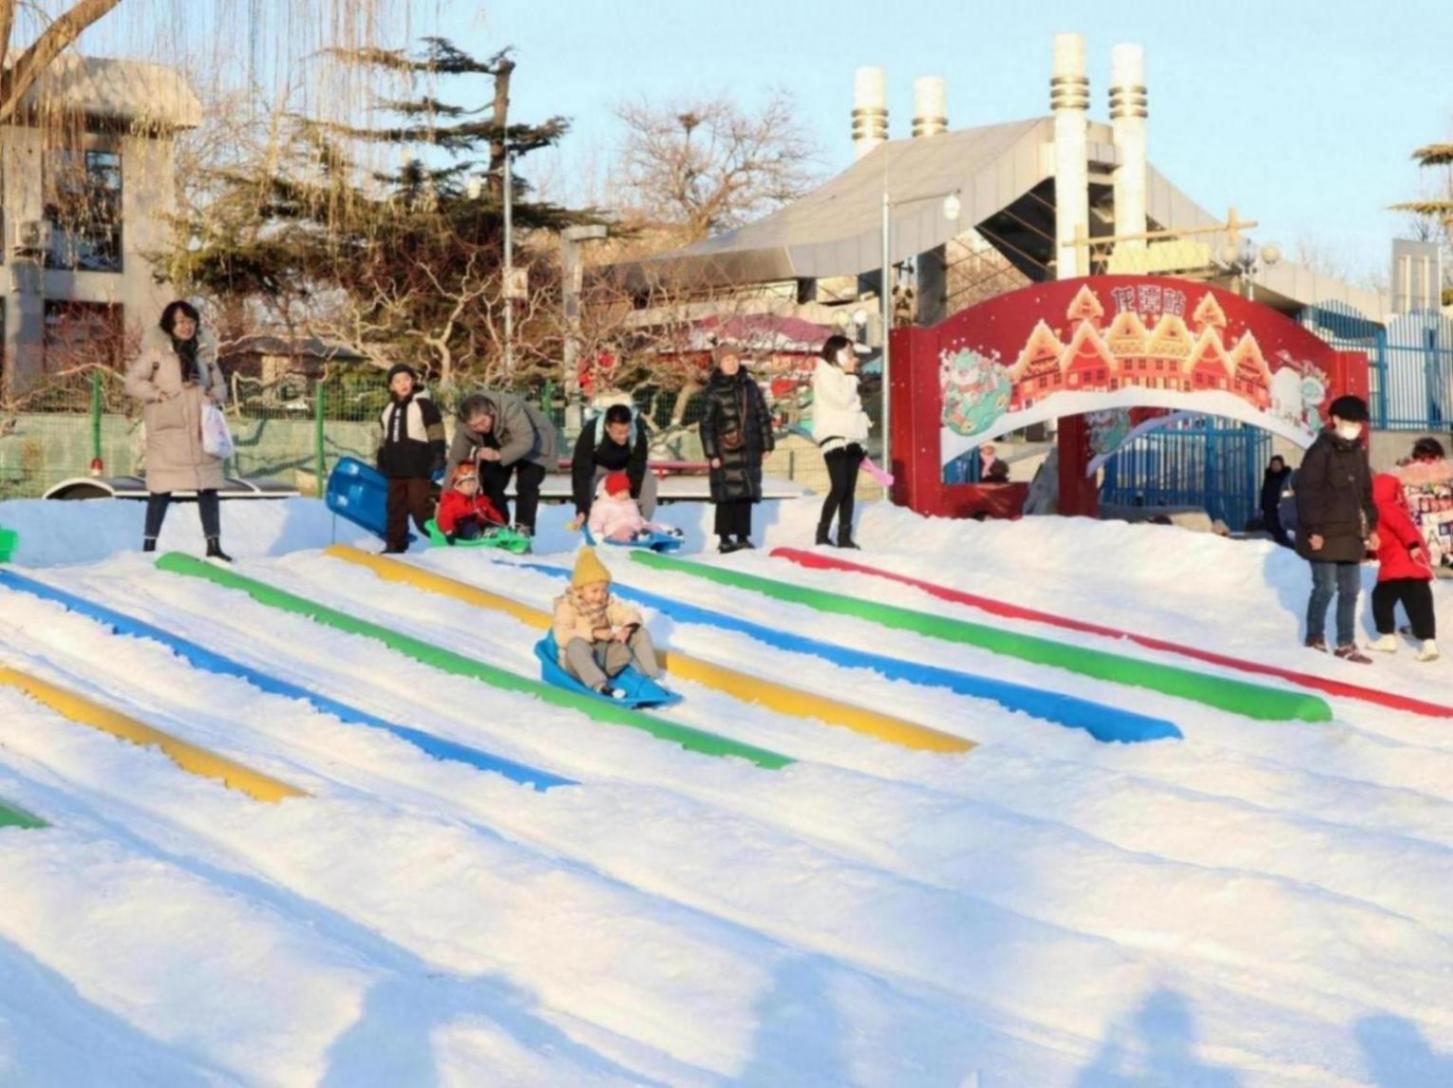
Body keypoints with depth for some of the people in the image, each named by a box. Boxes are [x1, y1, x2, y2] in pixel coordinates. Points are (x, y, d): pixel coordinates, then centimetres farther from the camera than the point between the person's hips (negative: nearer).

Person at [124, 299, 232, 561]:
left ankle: (214, 546, 9)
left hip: (201, 432, 4)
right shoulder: (156, 353, -2)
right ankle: (149, 545, 7)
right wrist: (157, 394, -14)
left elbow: (220, 386, 18)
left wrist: (214, 397, -3)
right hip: (167, 432, -4)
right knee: (162, 489, -2)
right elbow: (133, 381, -3)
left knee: (208, 488, 4)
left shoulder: (204, 355, 11)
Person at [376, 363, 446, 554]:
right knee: (395, 506, 10)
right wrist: (381, 459, 20)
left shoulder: (424, 404, -5)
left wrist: (438, 455, -13)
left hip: (418, 466, -7)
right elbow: (384, 436, 23)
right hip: (395, 466, 7)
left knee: (419, 504, -13)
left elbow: (436, 432, -8)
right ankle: (395, 544, 16)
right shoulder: (389, 408, 15)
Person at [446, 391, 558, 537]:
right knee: (491, 484, -5)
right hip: (500, 444, 5)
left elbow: (525, 441, -45)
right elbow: (456, 458, -22)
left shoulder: (510, 409, -42)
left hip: (533, 444, -5)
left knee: (526, 485, -21)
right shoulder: (465, 425, -25)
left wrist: (498, 455, -57)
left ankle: (523, 529, -16)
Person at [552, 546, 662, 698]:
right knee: (576, 644, -39)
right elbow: (562, 637, -25)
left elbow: (632, 615, -1)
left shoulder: (608, 603, 5)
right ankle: (601, 686, -50)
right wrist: (594, 633, -32)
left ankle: (652, 678, -15)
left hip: (607, 658, 5)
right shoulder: (567, 606, -11)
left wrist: (627, 628, -25)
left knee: (641, 633, -7)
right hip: (579, 662, -5)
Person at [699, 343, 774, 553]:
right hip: (725, 450, -4)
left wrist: (767, 444, 10)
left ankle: (743, 536, 14)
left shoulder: (750, 386, 9)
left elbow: (763, 416, 13)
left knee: (746, 493, 6)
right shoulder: (714, 391, -4)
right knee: (727, 494, -5)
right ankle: (725, 539, 1)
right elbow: (706, 424, -5)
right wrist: (711, 454, -9)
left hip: (749, 449, 4)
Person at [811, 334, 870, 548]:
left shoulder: (843, 377, 22)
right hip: (834, 437, -8)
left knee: (849, 489, 3)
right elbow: (842, 400, -17)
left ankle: (845, 536, 4)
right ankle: (823, 533, -9)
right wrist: (850, 375, -6)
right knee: (839, 487, -16)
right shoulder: (824, 375, -3)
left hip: (852, 438, 8)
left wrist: (863, 440, 16)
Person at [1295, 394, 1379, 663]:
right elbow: (1308, 492, -15)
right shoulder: (1320, 451, -11)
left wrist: (1370, 526, 15)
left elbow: (1365, 492, 21)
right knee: (1326, 587, -3)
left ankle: (1346, 644, 14)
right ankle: (1315, 638, 15)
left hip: (1350, 534, 7)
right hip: (1324, 534, -7)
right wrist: (1313, 529, -18)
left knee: (1350, 589, 8)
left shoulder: (1357, 453, 13)